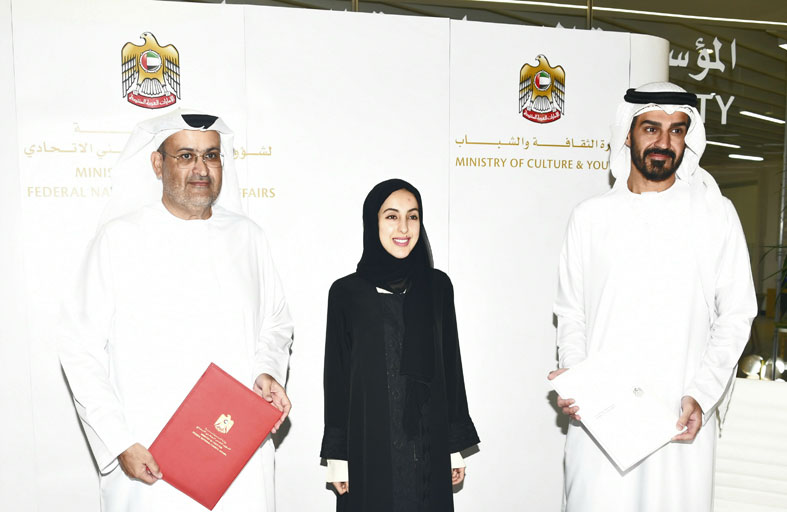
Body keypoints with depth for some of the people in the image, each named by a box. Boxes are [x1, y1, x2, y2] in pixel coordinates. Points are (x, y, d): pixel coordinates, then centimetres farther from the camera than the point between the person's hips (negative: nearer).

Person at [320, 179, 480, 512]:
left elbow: (451, 365, 7)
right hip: (370, 444, -2)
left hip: (429, 445, 2)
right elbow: (337, 375, 0)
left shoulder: (437, 286, 3)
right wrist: (337, 457, -1)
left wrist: (456, 446, 7)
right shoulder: (346, 292, -3)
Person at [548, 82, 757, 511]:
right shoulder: (590, 216, 6)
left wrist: (701, 396, -8)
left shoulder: (716, 214, 4)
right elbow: (570, 314, 9)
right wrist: (572, 375, -8)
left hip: (681, 419, 0)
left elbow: (735, 316, 4)